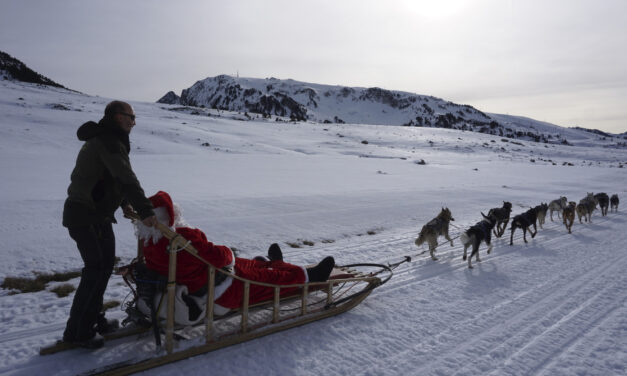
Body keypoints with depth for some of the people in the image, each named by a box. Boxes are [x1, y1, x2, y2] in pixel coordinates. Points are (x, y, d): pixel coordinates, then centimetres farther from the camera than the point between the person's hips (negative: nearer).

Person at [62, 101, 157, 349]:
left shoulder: (105, 139, 16)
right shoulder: (110, 142, -19)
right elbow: (126, 178, -30)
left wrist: (124, 203, 20)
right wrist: (145, 211, -34)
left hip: (96, 214, 11)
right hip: (86, 217, -11)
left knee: (104, 266, 15)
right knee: (97, 270, -7)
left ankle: (93, 319, 28)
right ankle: (77, 331, 5)